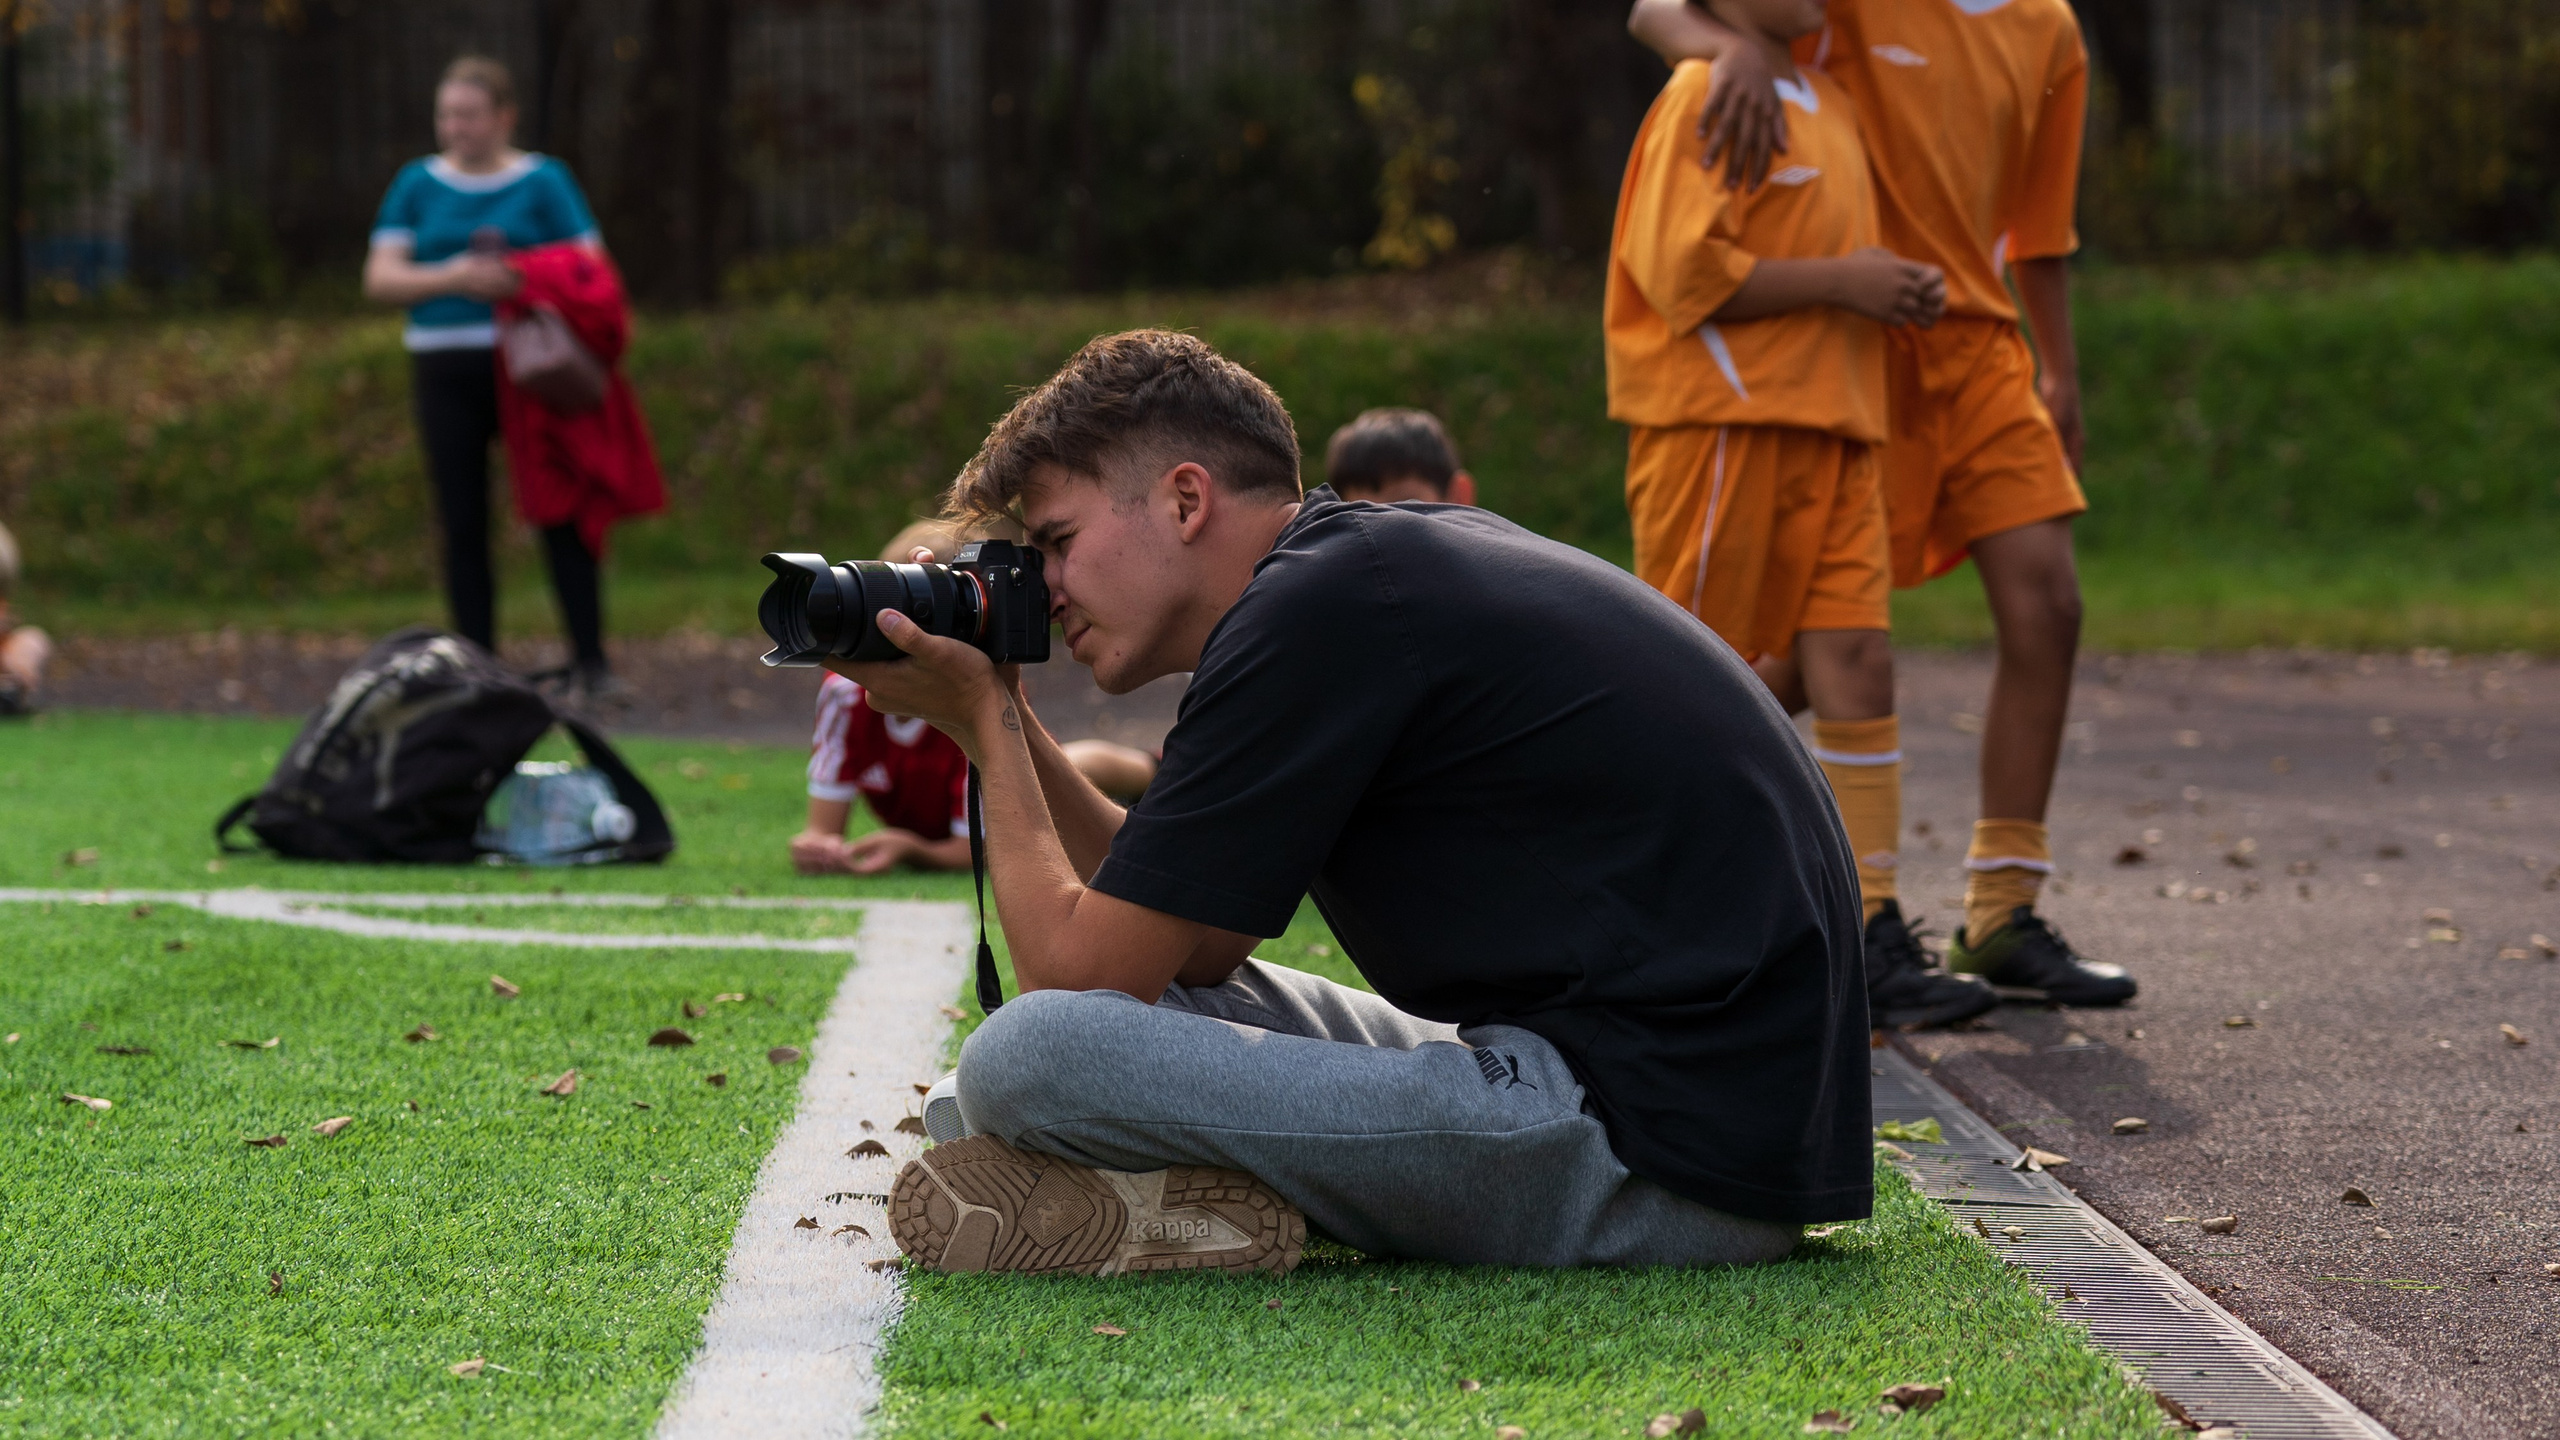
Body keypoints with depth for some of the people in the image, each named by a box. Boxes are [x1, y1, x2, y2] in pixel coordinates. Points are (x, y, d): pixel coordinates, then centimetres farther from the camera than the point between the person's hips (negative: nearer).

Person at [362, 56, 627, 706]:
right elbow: (380, 278, 5)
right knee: (462, 524, 3)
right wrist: (450, 278, -12)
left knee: (560, 512, -8)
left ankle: (591, 664, -4)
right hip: (446, 372, 3)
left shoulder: (543, 182, 4)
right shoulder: (418, 184, 11)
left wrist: (520, 281, -17)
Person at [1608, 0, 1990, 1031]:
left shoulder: (1825, 105, 20)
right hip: (1721, 429, -8)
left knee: (1858, 668, -2)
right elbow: (1683, 272, -18)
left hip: (1827, 426, 8)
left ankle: (1872, 943, -3)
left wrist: (1897, 289, 11)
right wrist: (1842, 282, -14)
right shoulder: (1706, 97, -9)